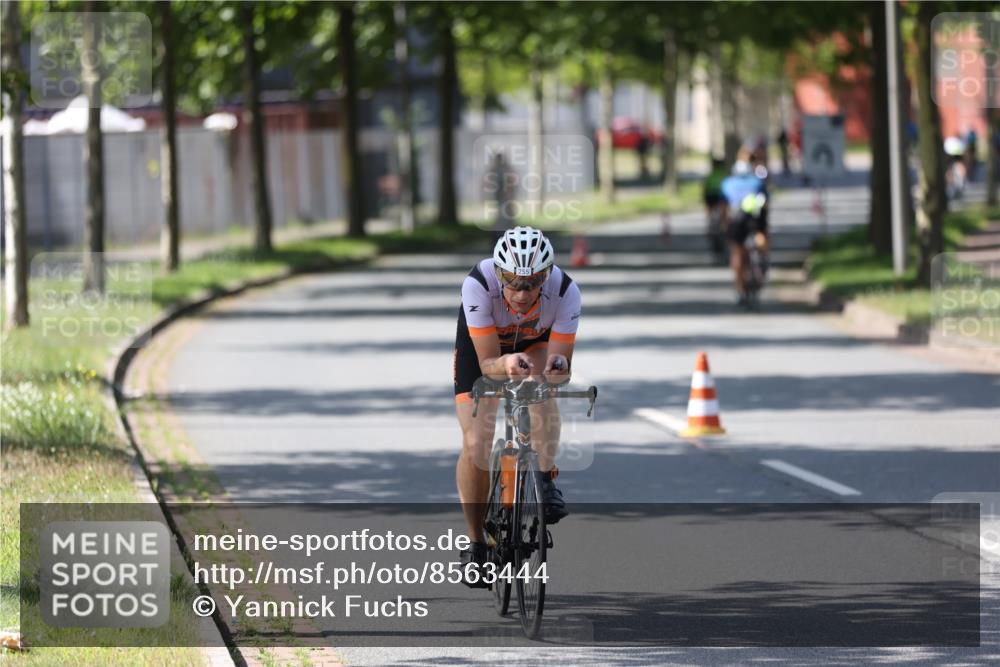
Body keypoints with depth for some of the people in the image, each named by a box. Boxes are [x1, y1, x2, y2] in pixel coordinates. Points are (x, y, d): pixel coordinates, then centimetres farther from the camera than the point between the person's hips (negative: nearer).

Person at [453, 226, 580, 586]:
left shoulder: (565, 291, -35)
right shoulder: (478, 284, -38)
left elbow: (559, 361, -31)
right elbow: (488, 363, -35)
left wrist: (559, 366, -54)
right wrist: (506, 365, -57)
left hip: (536, 343, 1)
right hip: (482, 344, -1)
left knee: (544, 373, -35)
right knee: (475, 445, -15)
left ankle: (545, 479, -19)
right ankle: (475, 542, 3)